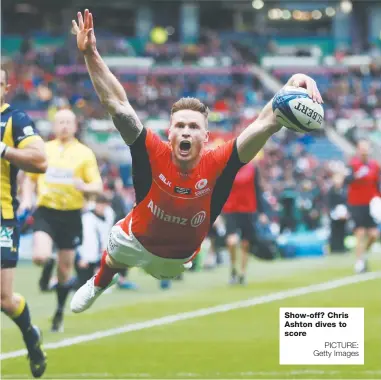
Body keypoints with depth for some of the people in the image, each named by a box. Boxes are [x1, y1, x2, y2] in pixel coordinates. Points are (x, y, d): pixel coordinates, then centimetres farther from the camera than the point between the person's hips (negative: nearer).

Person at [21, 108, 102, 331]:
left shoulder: (85, 153, 2)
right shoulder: (44, 149, 7)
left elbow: (98, 187, -2)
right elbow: (31, 179, 18)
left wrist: (85, 187, -24)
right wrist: (27, 200, 0)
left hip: (71, 215, 0)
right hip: (46, 212, 0)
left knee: (65, 269, 6)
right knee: (40, 256, -24)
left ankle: (60, 312, 24)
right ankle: (48, 266, 14)